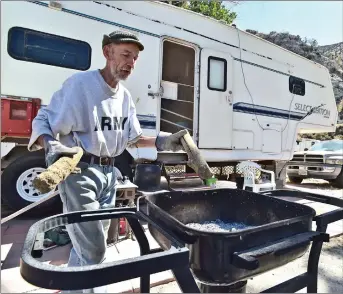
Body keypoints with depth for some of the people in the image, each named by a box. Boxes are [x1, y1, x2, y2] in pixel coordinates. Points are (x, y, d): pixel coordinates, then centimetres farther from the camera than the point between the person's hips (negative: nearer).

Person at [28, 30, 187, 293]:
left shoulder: (125, 96, 9)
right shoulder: (80, 83, -12)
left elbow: (132, 137, 15)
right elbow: (42, 122, -11)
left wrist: (161, 141, 2)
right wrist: (51, 146, -32)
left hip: (109, 173, 7)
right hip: (80, 172, -7)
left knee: (87, 244, 21)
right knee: (94, 249, -1)